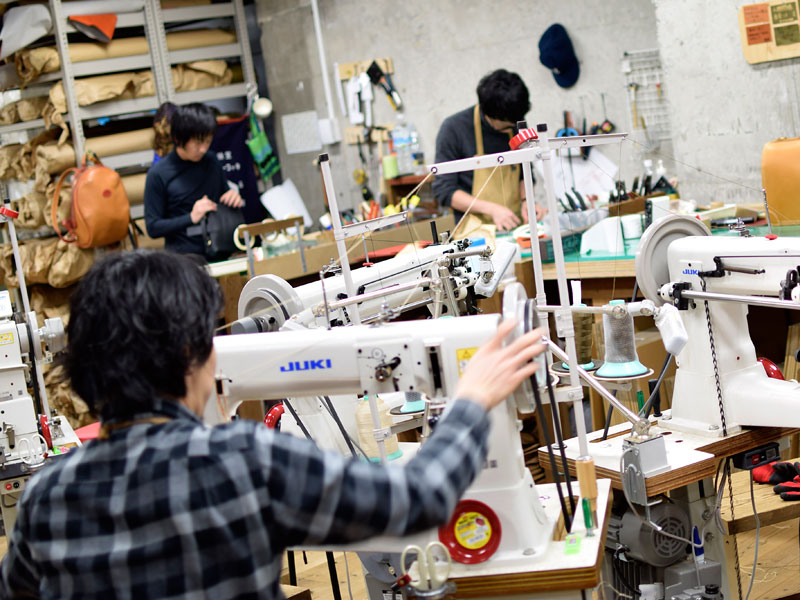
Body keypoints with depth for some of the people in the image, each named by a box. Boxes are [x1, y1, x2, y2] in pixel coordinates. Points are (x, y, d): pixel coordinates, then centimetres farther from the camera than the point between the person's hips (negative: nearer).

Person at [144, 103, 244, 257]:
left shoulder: (211, 161, 10)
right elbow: (153, 228, -4)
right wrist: (191, 218, -15)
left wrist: (234, 198, 2)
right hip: (184, 255, -4)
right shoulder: (158, 175, -4)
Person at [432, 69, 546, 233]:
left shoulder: (516, 126, 8)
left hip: (515, 226, 4)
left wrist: (525, 200, 1)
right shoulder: (453, 128, -7)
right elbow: (444, 191, -7)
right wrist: (491, 209, -16)